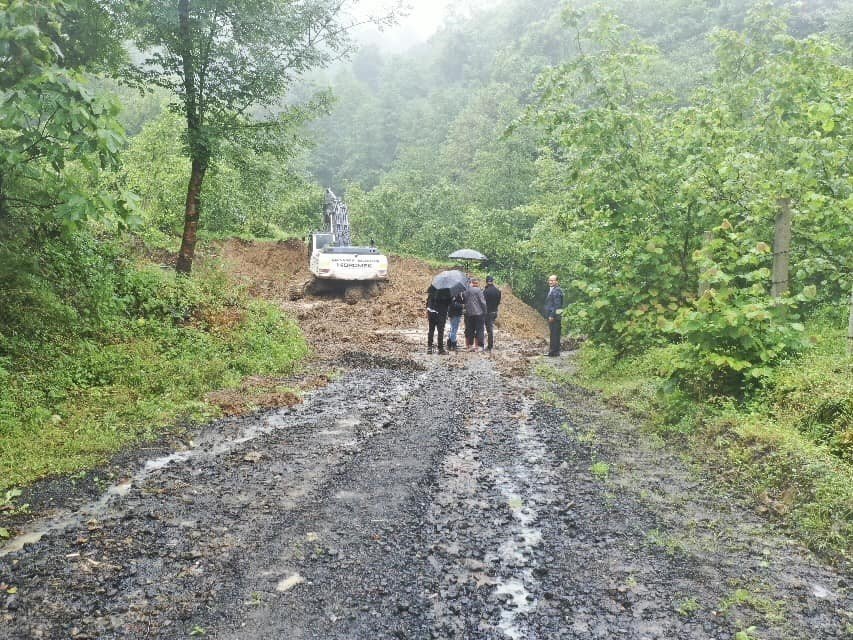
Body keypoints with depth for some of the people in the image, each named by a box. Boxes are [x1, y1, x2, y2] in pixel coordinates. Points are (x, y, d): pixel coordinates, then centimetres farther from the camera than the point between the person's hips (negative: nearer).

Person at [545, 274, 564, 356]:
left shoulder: (557, 291, -14)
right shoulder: (551, 290, 18)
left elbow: (557, 305, -20)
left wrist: (552, 316, -21)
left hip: (555, 316, -10)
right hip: (551, 316, 10)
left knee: (555, 334, -6)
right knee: (553, 334, 14)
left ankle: (554, 352, -3)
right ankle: (553, 351, 20)